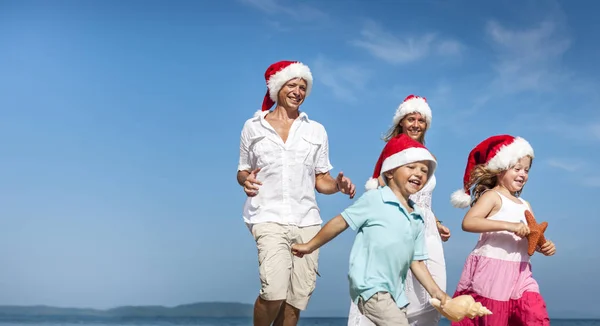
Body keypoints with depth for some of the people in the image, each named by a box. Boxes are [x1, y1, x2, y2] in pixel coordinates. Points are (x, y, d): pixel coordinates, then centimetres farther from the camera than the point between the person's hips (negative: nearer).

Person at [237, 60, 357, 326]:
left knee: (298, 298, 0)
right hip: (269, 218, -3)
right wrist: (246, 180, -10)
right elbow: (242, 172, 14)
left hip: (307, 221, 3)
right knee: (275, 291, -21)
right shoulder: (253, 127, 9)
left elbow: (320, 180, 13)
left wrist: (338, 185, -9)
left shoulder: (316, 131, 14)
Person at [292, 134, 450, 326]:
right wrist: (311, 246, 2)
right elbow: (341, 222, -3)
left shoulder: (417, 218, 11)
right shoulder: (374, 199, -9)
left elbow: (416, 263, 14)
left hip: (395, 293, 8)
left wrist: (436, 292, 7)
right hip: (370, 287, -8)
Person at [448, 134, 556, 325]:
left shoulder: (525, 205, 16)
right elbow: (468, 222, -23)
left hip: (519, 275, 6)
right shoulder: (492, 196, -6)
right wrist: (509, 226, -28)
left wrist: (544, 246, -3)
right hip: (491, 272, -6)